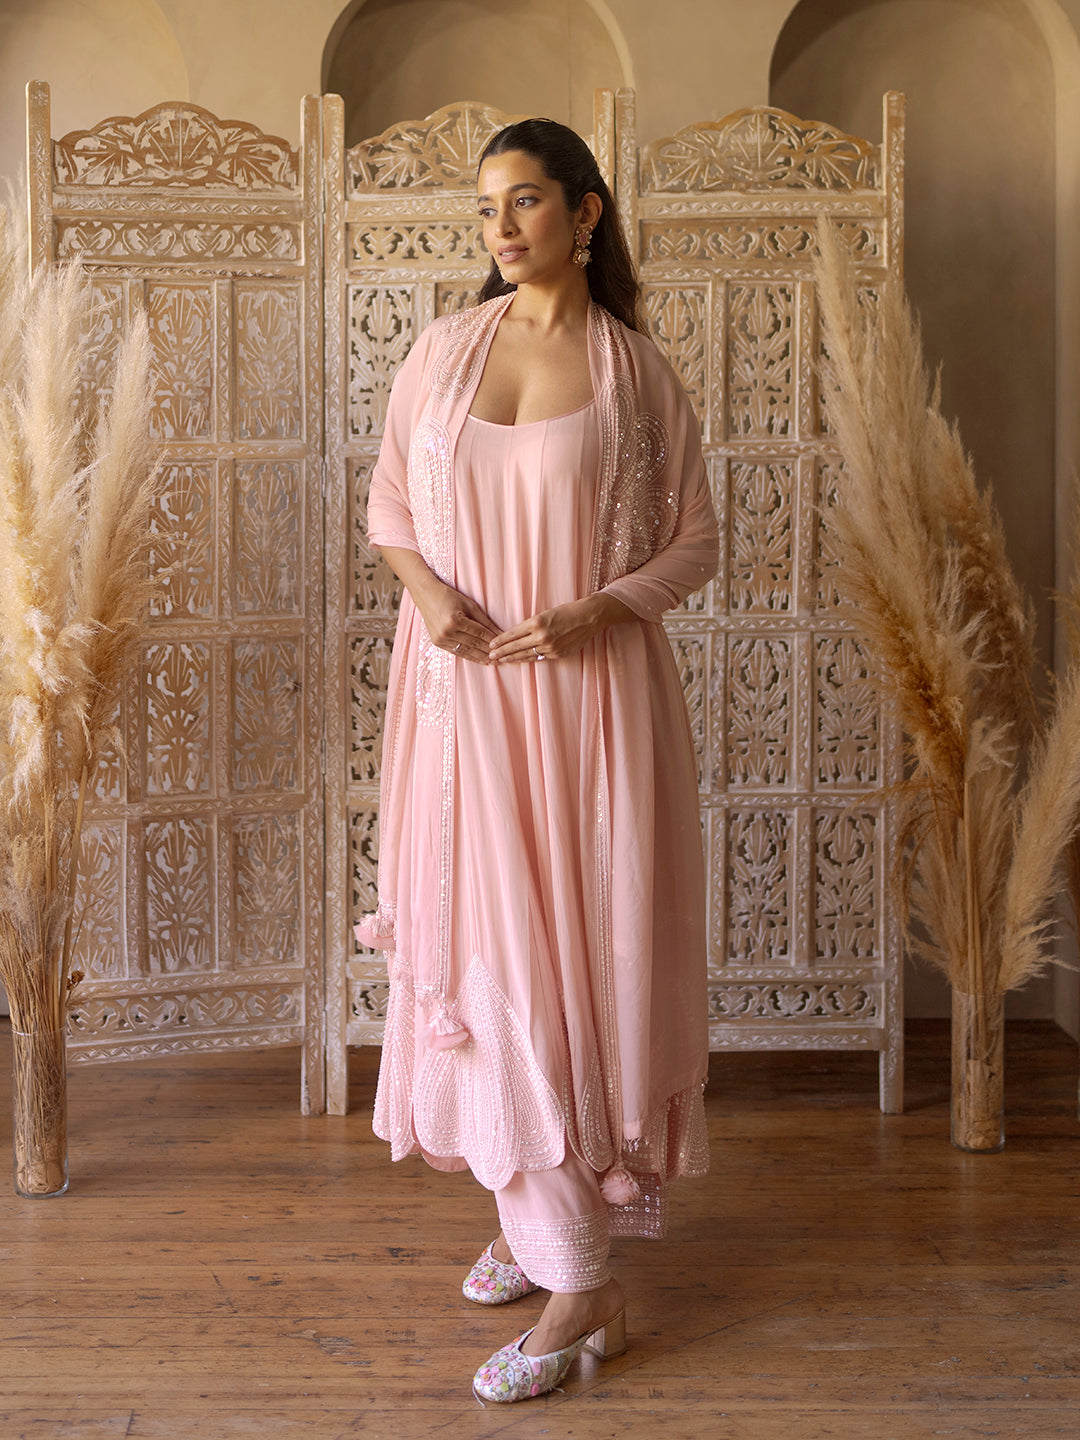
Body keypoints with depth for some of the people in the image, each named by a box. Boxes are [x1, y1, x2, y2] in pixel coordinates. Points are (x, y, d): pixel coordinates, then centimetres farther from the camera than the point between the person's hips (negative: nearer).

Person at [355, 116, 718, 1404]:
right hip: (461, 691, 3)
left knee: (578, 952, -1)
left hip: (589, 694, -2)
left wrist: (597, 612, -14)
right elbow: (388, 504, 13)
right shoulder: (445, 348, 6)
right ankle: (533, 1213, 22)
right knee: (483, 951, 5)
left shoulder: (637, 372, -1)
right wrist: (424, 584, -8)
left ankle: (577, 1283, 7)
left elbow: (695, 542, 3)